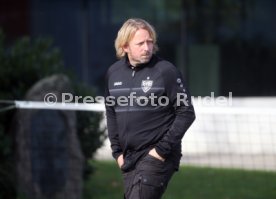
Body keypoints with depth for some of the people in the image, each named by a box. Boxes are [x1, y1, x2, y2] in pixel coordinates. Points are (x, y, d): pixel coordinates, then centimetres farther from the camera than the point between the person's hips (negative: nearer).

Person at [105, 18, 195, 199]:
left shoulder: (166, 71, -8)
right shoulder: (114, 72, 9)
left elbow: (186, 113, -7)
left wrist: (163, 149, -12)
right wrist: (117, 151, 11)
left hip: (156, 157, -6)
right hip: (128, 158, 6)